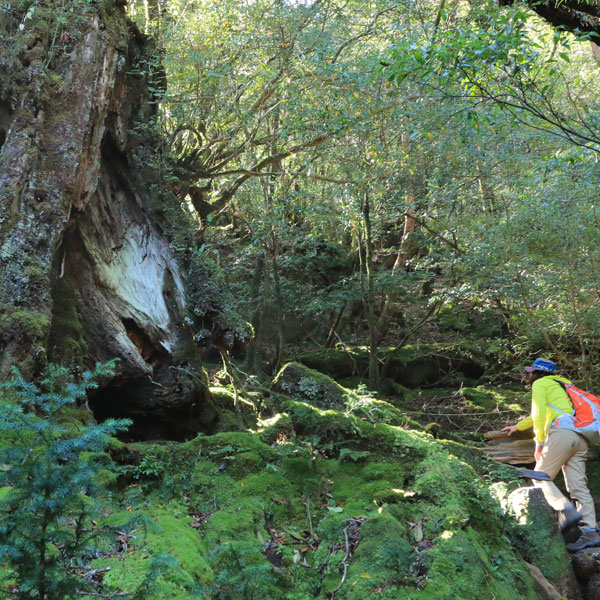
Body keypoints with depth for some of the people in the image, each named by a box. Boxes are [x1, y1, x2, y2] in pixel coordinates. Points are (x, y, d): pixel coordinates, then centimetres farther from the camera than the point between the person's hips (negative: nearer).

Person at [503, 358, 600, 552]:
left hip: (561, 432, -8)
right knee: (579, 485, 3)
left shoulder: (540, 384, 9)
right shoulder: (561, 384, 33)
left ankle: (567, 510, -20)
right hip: (580, 437, 8)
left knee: (541, 477, 0)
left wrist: (539, 443, -2)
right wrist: (518, 426, 52)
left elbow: (539, 414, -5)